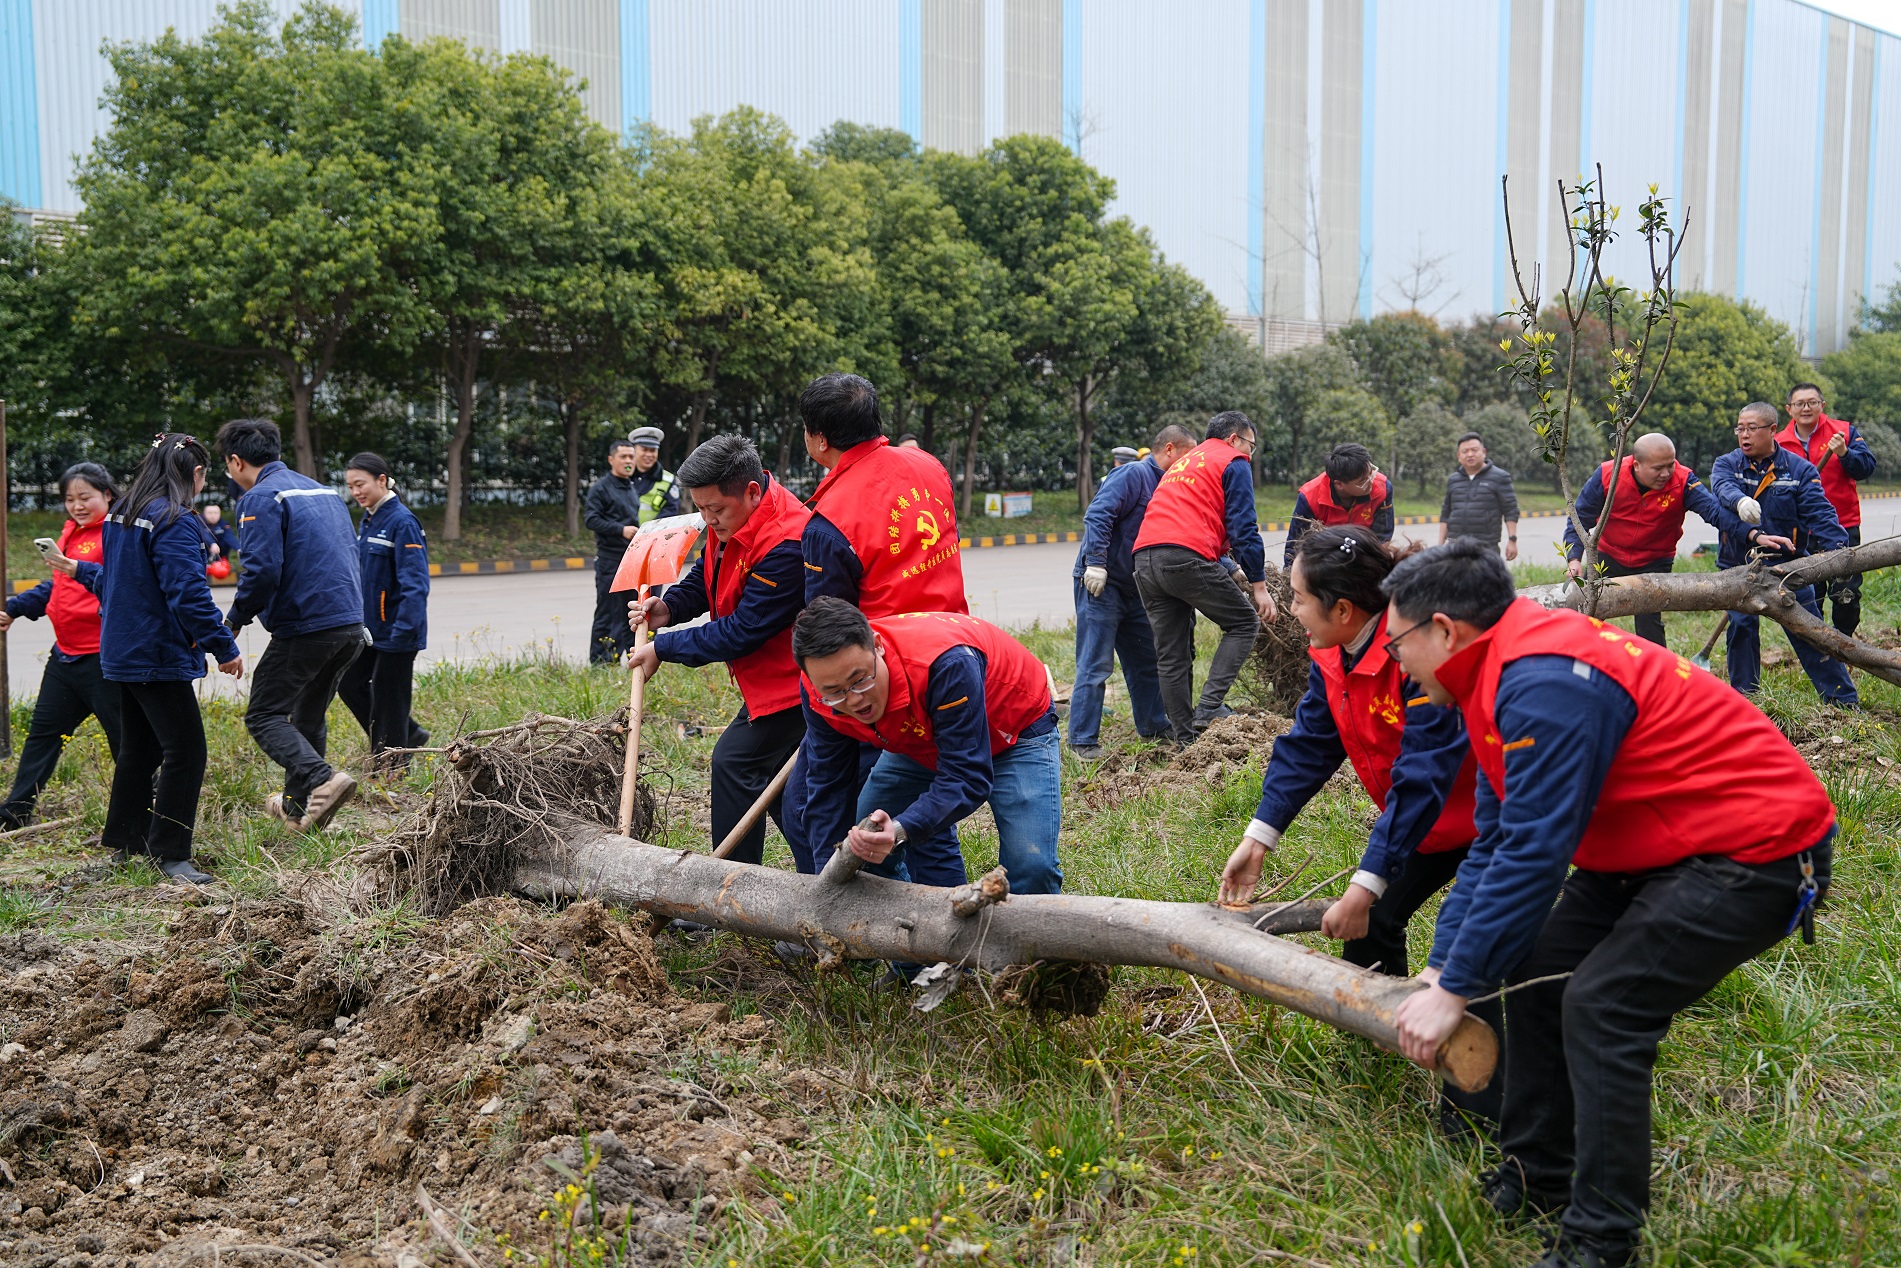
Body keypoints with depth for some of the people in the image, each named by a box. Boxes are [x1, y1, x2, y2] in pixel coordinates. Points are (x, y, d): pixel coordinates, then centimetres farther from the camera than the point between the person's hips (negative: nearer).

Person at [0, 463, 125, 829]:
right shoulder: (73, 532, 15)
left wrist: (79, 570, -36)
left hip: (102, 658, -9)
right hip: (65, 653, 9)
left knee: (125, 738, -2)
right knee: (43, 732, 15)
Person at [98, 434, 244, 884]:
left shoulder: (120, 516, 12)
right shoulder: (175, 523, -18)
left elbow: (107, 582, 23)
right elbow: (189, 594, -23)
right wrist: (225, 648, -17)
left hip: (124, 652, 10)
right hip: (159, 656, -10)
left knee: (139, 748, 19)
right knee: (185, 751, -6)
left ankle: (125, 841, 29)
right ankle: (170, 853, -3)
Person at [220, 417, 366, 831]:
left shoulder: (261, 498, -8)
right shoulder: (324, 490, 18)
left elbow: (262, 569, -18)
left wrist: (236, 621, -4)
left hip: (304, 627, -8)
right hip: (351, 625, 8)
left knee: (263, 716, 1)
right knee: (308, 717, 21)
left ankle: (323, 779, -20)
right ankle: (297, 806, 29)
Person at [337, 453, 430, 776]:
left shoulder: (402, 522, -17)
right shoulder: (367, 521, 10)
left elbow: (415, 582, -22)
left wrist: (404, 630, -26)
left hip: (396, 630, -9)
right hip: (369, 627, 9)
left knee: (388, 697, 1)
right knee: (350, 685, 13)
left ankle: (389, 768, 16)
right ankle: (409, 735, 27)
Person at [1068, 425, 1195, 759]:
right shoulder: (1132, 474, -11)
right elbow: (1097, 515, -22)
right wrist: (1095, 564, -28)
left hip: (1133, 589, 9)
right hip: (1101, 583, -9)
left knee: (1146, 661, 16)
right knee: (1096, 665, -9)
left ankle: (1154, 727, 30)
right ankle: (1083, 741, -6)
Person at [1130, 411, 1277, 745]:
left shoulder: (1182, 463, 34)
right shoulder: (1234, 463, 9)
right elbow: (1243, 528, -1)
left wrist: (1230, 570, 35)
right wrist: (1258, 584, -1)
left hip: (1144, 559, 7)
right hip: (1187, 556, -7)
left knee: (1171, 657, 10)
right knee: (1244, 623, 7)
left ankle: (1186, 739, 11)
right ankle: (1209, 706, -7)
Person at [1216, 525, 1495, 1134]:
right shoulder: (1333, 656, -8)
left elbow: (1422, 779, -36)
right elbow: (1308, 746, -3)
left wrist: (1365, 886, -35)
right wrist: (1257, 839, -13)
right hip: (1422, 816, 8)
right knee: (1371, 924, 7)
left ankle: (1474, 1109, -1)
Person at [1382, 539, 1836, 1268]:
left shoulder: (1544, 686, -27)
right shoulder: (1501, 675, 6)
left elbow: (1532, 854, -28)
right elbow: (1493, 843, 9)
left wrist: (1454, 989, -21)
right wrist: (1440, 966, 5)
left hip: (1753, 851, -10)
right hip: (1651, 847, 10)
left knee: (1600, 1008, -16)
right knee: (1534, 976, 7)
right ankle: (1534, 1180, 20)